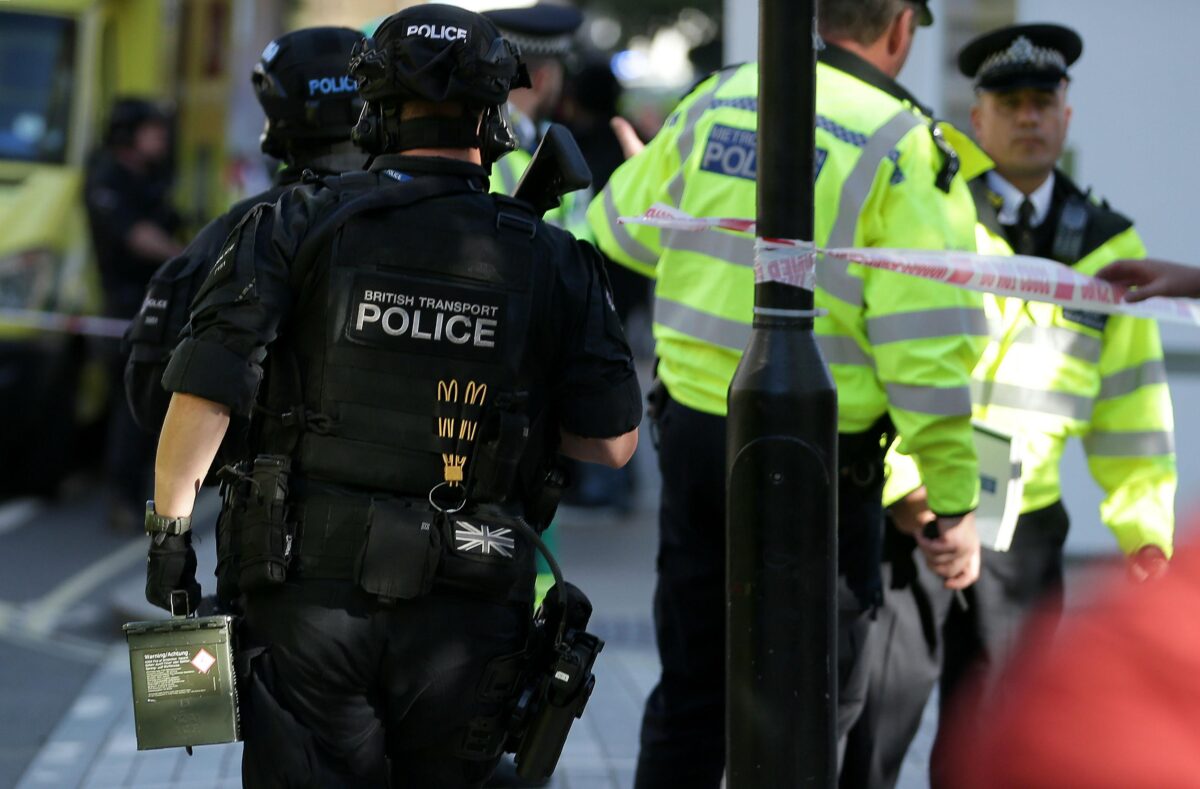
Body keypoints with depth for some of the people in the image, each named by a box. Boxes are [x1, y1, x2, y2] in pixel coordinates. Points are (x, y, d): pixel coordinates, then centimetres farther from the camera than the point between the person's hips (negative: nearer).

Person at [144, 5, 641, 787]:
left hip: (313, 585, -1)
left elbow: (206, 389, -8)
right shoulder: (551, 261, 1)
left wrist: (169, 533, -1)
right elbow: (614, 441, 3)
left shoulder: (299, 227, -2)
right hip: (467, 613, 1)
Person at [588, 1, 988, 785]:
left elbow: (621, 230, 16)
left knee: (691, 690, 16)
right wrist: (955, 501, -11)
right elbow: (926, 343, -15)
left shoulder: (717, 101, 5)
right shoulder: (902, 147, -12)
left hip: (693, 423, 5)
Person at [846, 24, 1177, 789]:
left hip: (1023, 527, 4)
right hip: (910, 515, -4)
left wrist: (1146, 531, 5)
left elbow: (1130, 402, 12)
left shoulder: (1108, 245, 9)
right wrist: (901, 484, -24)